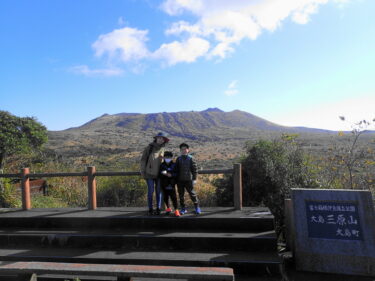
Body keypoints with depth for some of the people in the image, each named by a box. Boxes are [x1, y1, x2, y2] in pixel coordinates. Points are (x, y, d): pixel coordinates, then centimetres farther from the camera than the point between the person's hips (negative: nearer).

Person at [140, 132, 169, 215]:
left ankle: (158, 209, 14)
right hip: (149, 174, -3)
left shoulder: (162, 149, 6)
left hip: (159, 174, 3)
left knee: (159, 191, 5)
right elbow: (143, 160, -1)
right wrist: (142, 171, -4)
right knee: (151, 191, 0)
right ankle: (150, 209, 12)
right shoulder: (149, 147, -3)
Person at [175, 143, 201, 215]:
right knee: (181, 195, 8)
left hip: (188, 180, -3)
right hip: (180, 180, 3)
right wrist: (176, 179, 8)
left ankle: (197, 207, 17)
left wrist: (194, 179, -8)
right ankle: (183, 208, 20)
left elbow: (194, 169, -3)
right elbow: (176, 170, 11)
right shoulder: (178, 159, 7)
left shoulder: (191, 158, -2)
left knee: (192, 194, 1)